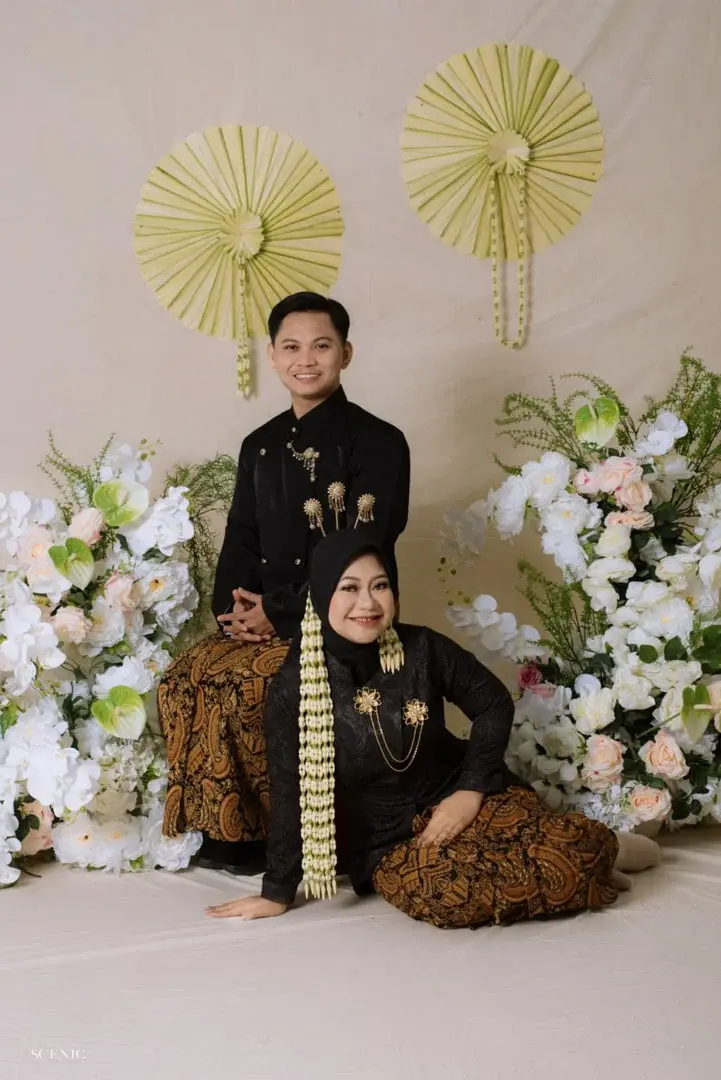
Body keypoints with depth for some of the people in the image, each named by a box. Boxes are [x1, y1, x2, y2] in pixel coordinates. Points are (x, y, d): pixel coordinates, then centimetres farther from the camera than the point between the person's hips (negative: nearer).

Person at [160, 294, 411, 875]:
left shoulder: (377, 441, -4)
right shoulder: (261, 446, 17)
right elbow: (241, 540, 15)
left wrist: (281, 611, -15)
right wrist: (234, 607, -6)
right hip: (262, 620, 6)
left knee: (241, 686, -28)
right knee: (184, 680, -20)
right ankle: (232, 830, -7)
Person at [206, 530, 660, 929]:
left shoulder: (422, 649, -7)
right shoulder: (295, 687, -11)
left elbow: (494, 704, 4)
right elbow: (290, 794, -6)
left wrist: (472, 789, -8)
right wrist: (278, 891, -4)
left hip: (454, 796, 1)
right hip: (385, 842, -1)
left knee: (564, 855, -29)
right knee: (450, 893, -34)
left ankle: (603, 853, 9)